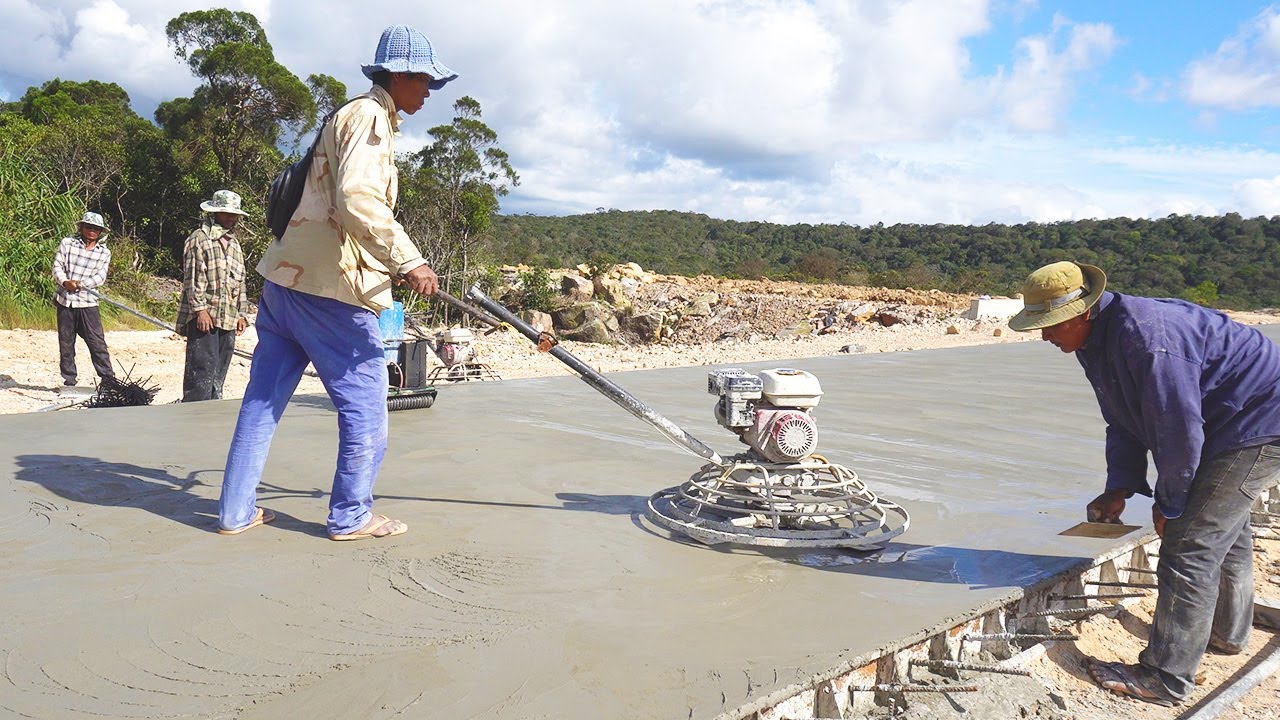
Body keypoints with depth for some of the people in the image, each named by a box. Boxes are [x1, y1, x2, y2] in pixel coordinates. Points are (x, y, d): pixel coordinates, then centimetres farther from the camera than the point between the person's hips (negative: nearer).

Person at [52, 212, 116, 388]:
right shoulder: (67, 243, 4)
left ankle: (108, 378, 0)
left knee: (97, 342, -5)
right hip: (65, 302, 1)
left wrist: (80, 284, -18)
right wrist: (65, 282, -19)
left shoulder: (104, 252, 4)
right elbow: (57, 266, -1)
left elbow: (100, 277, -5)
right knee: (65, 343, 8)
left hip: (88, 303, -1)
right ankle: (69, 380, 17)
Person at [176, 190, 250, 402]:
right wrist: (200, 309, -15)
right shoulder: (199, 238, -1)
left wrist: (242, 314, 16)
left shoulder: (234, 243, 21)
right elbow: (192, 279, -8)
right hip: (204, 316, -7)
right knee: (203, 372, -12)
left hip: (228, 319, 7)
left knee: (218, 375, 8)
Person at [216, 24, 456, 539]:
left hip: (287, 277, 10)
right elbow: (359, 201, -25)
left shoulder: (351, 117, 22)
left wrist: (392, 265, 22)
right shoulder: (369, 116, -9)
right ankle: (350, 516, 12)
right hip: (329, 288, -10)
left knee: (264, 396, 12)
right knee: (364, 404, 1)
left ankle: (236, 511, 21)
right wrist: (408, 260, -23)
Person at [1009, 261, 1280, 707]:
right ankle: (1228, 633, 47)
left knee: (1189, 545, -12)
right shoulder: (1098, 341, 0)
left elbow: (1179, 428, -29)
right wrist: (1119, 489, 0)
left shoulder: (1145, 335, -33)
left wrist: (1169, 503, -16)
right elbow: (1124, 424, 8)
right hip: (1224, 425, 11)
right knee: (1224, 529, 25)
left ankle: (1166, 678, -3)